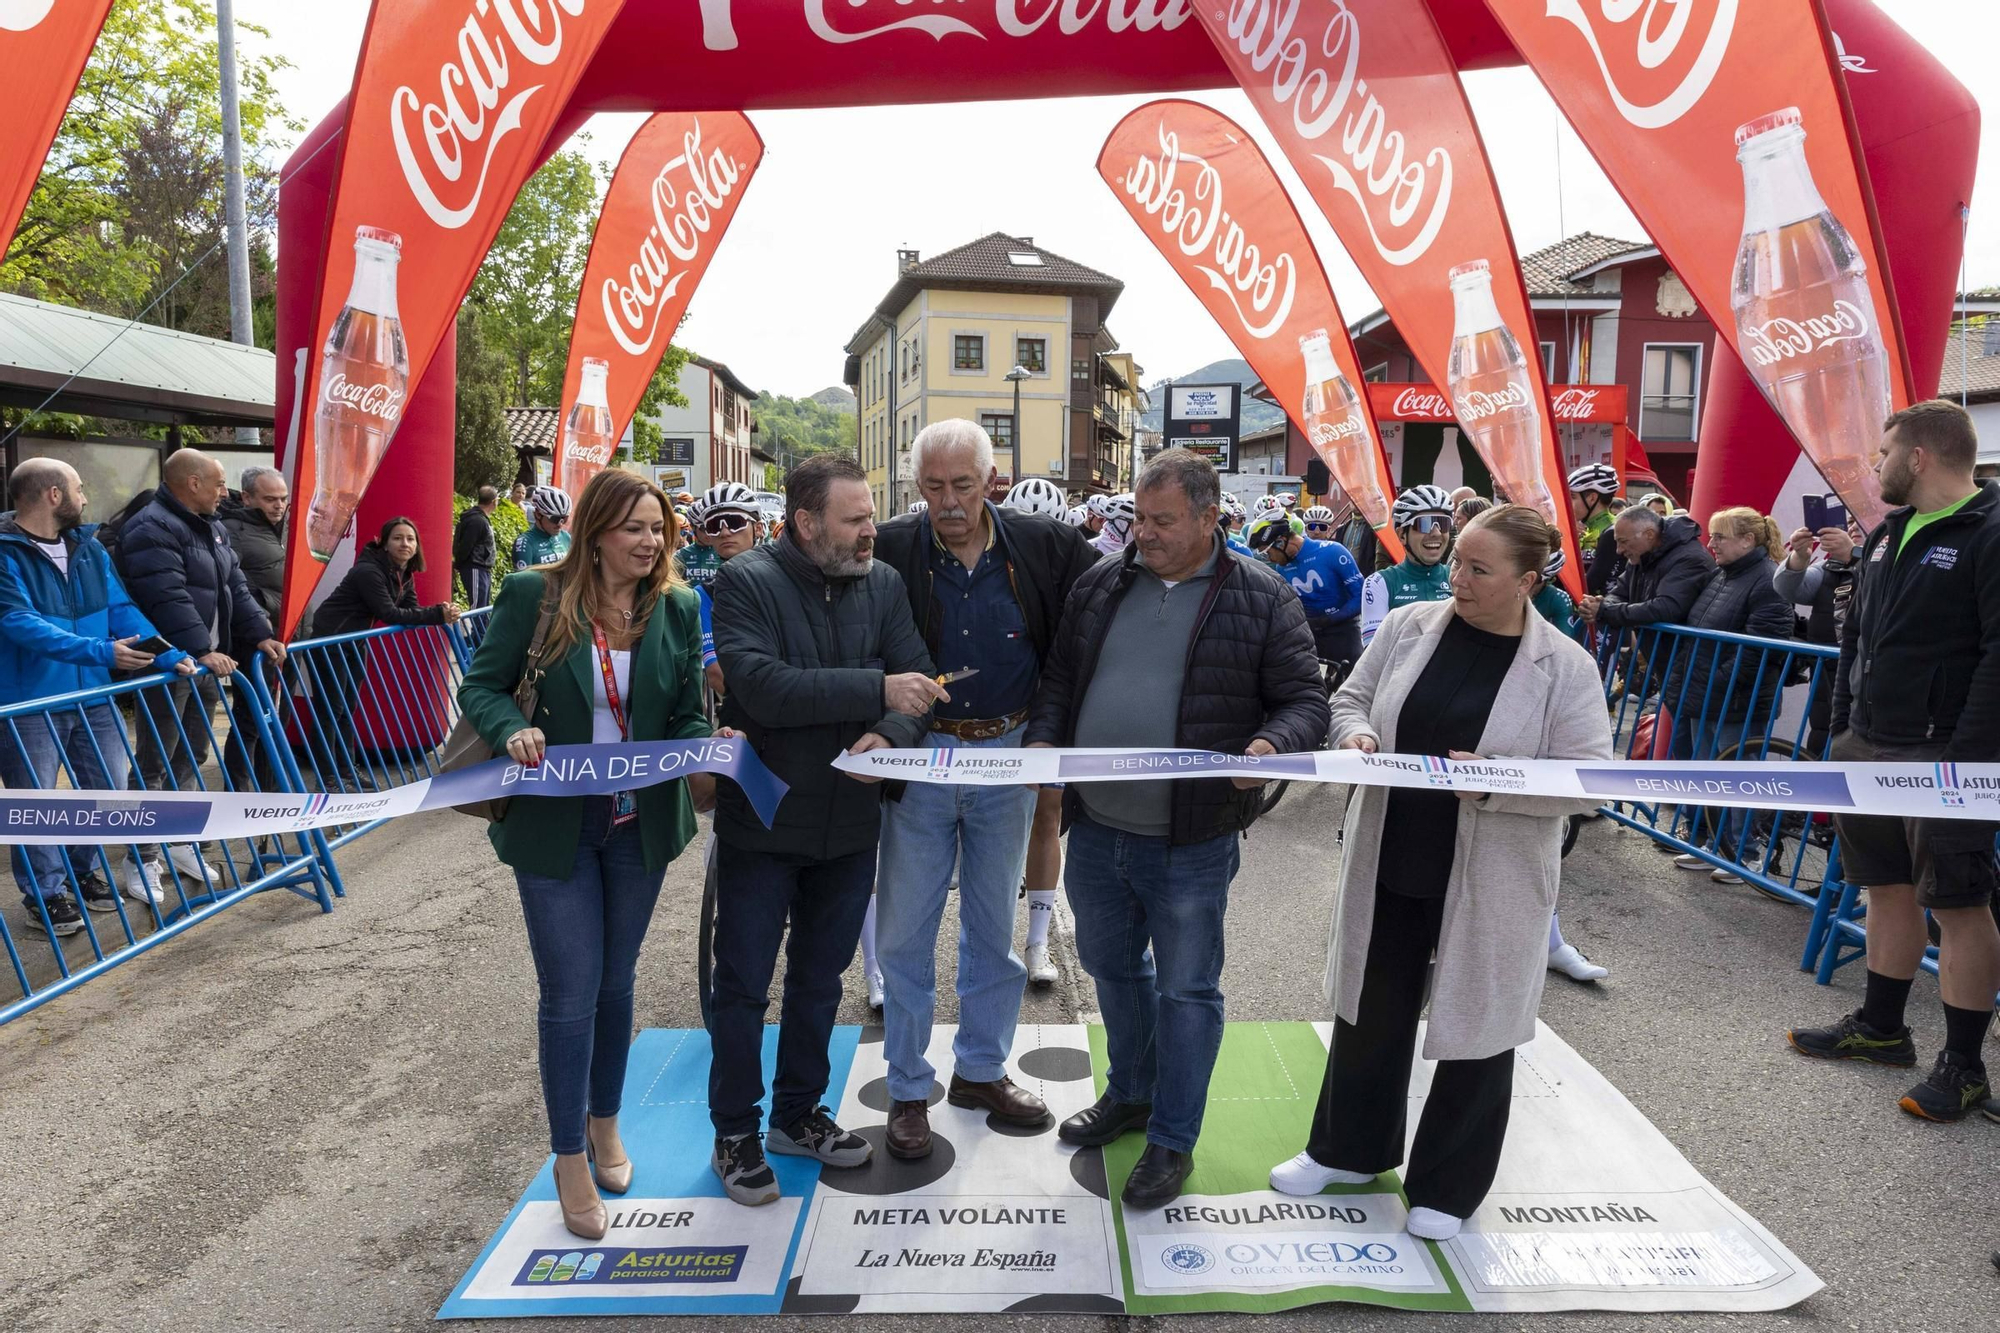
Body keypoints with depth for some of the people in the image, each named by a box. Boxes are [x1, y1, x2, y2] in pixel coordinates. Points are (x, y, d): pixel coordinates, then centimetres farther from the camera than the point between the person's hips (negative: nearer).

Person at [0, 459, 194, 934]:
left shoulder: (89, 548, 8)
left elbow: (122, 610, 6)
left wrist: (169, 656, -8)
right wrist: (100, 652, -32)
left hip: (92, 698, 7)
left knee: (109, 793, 15)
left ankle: (79, 871, 36)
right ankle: (45, 894, 20)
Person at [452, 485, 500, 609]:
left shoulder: (482, 518, 14)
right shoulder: (477, 520, -19)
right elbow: (465, 547, -18)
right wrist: (457, 566, -6)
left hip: (483, 570, 10)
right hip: (475, 570, -10)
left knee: (485, 607, 15)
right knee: (478, 608, -10)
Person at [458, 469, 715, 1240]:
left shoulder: (675, 609, -3)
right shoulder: (532, 596, -11)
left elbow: (689, 714, 0)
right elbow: (481, 686, -4)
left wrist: (703, 764, -20)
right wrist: (512, 731, -25)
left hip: (640, 825, 3)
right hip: (552, 825, -3)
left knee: (616, 982, 18)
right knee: (571, 992, 1)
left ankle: (605, 1125, 40)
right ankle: (571, 1160, 21)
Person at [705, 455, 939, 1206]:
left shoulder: (883, 584, 1)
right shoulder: (747, 582, -14)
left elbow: (918, 683, -4)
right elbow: (763, 687, -28)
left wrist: (889, 736, -25)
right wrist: (877, 690, -29)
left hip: (850, 822, 5)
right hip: (761, 820, -5)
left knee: (820, 978, 19)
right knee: (743, 982, 8)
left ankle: (797, 1112, 37)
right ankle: (735, 1132, 27)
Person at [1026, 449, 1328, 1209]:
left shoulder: (1261, 598, -6)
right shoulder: (1101, 585, 6)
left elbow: (1305, 701, -5)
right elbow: (1059, 680, 13)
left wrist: (1273, 745, -25)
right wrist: (1043, 739, -4)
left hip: (1192, 839, -5)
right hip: (1095, 828, 5)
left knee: (1186, 988, 9)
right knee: (1111, 966, 22)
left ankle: (1172, 1140, 27)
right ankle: (1131, 1093, 45)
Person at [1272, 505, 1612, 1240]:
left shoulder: (1566, 667, -10)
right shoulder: (1408, 626, -1)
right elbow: (1349, 701, 7)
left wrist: (1494, 785, -27)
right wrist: (1355, 734, -16)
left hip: (1488, 882, -3)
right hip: (1389, 863, 3)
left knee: (1477, 1025, 11)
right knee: (1370, 1010, 17)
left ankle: (1447, 1185, 32)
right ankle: (1348, 1146, 39)